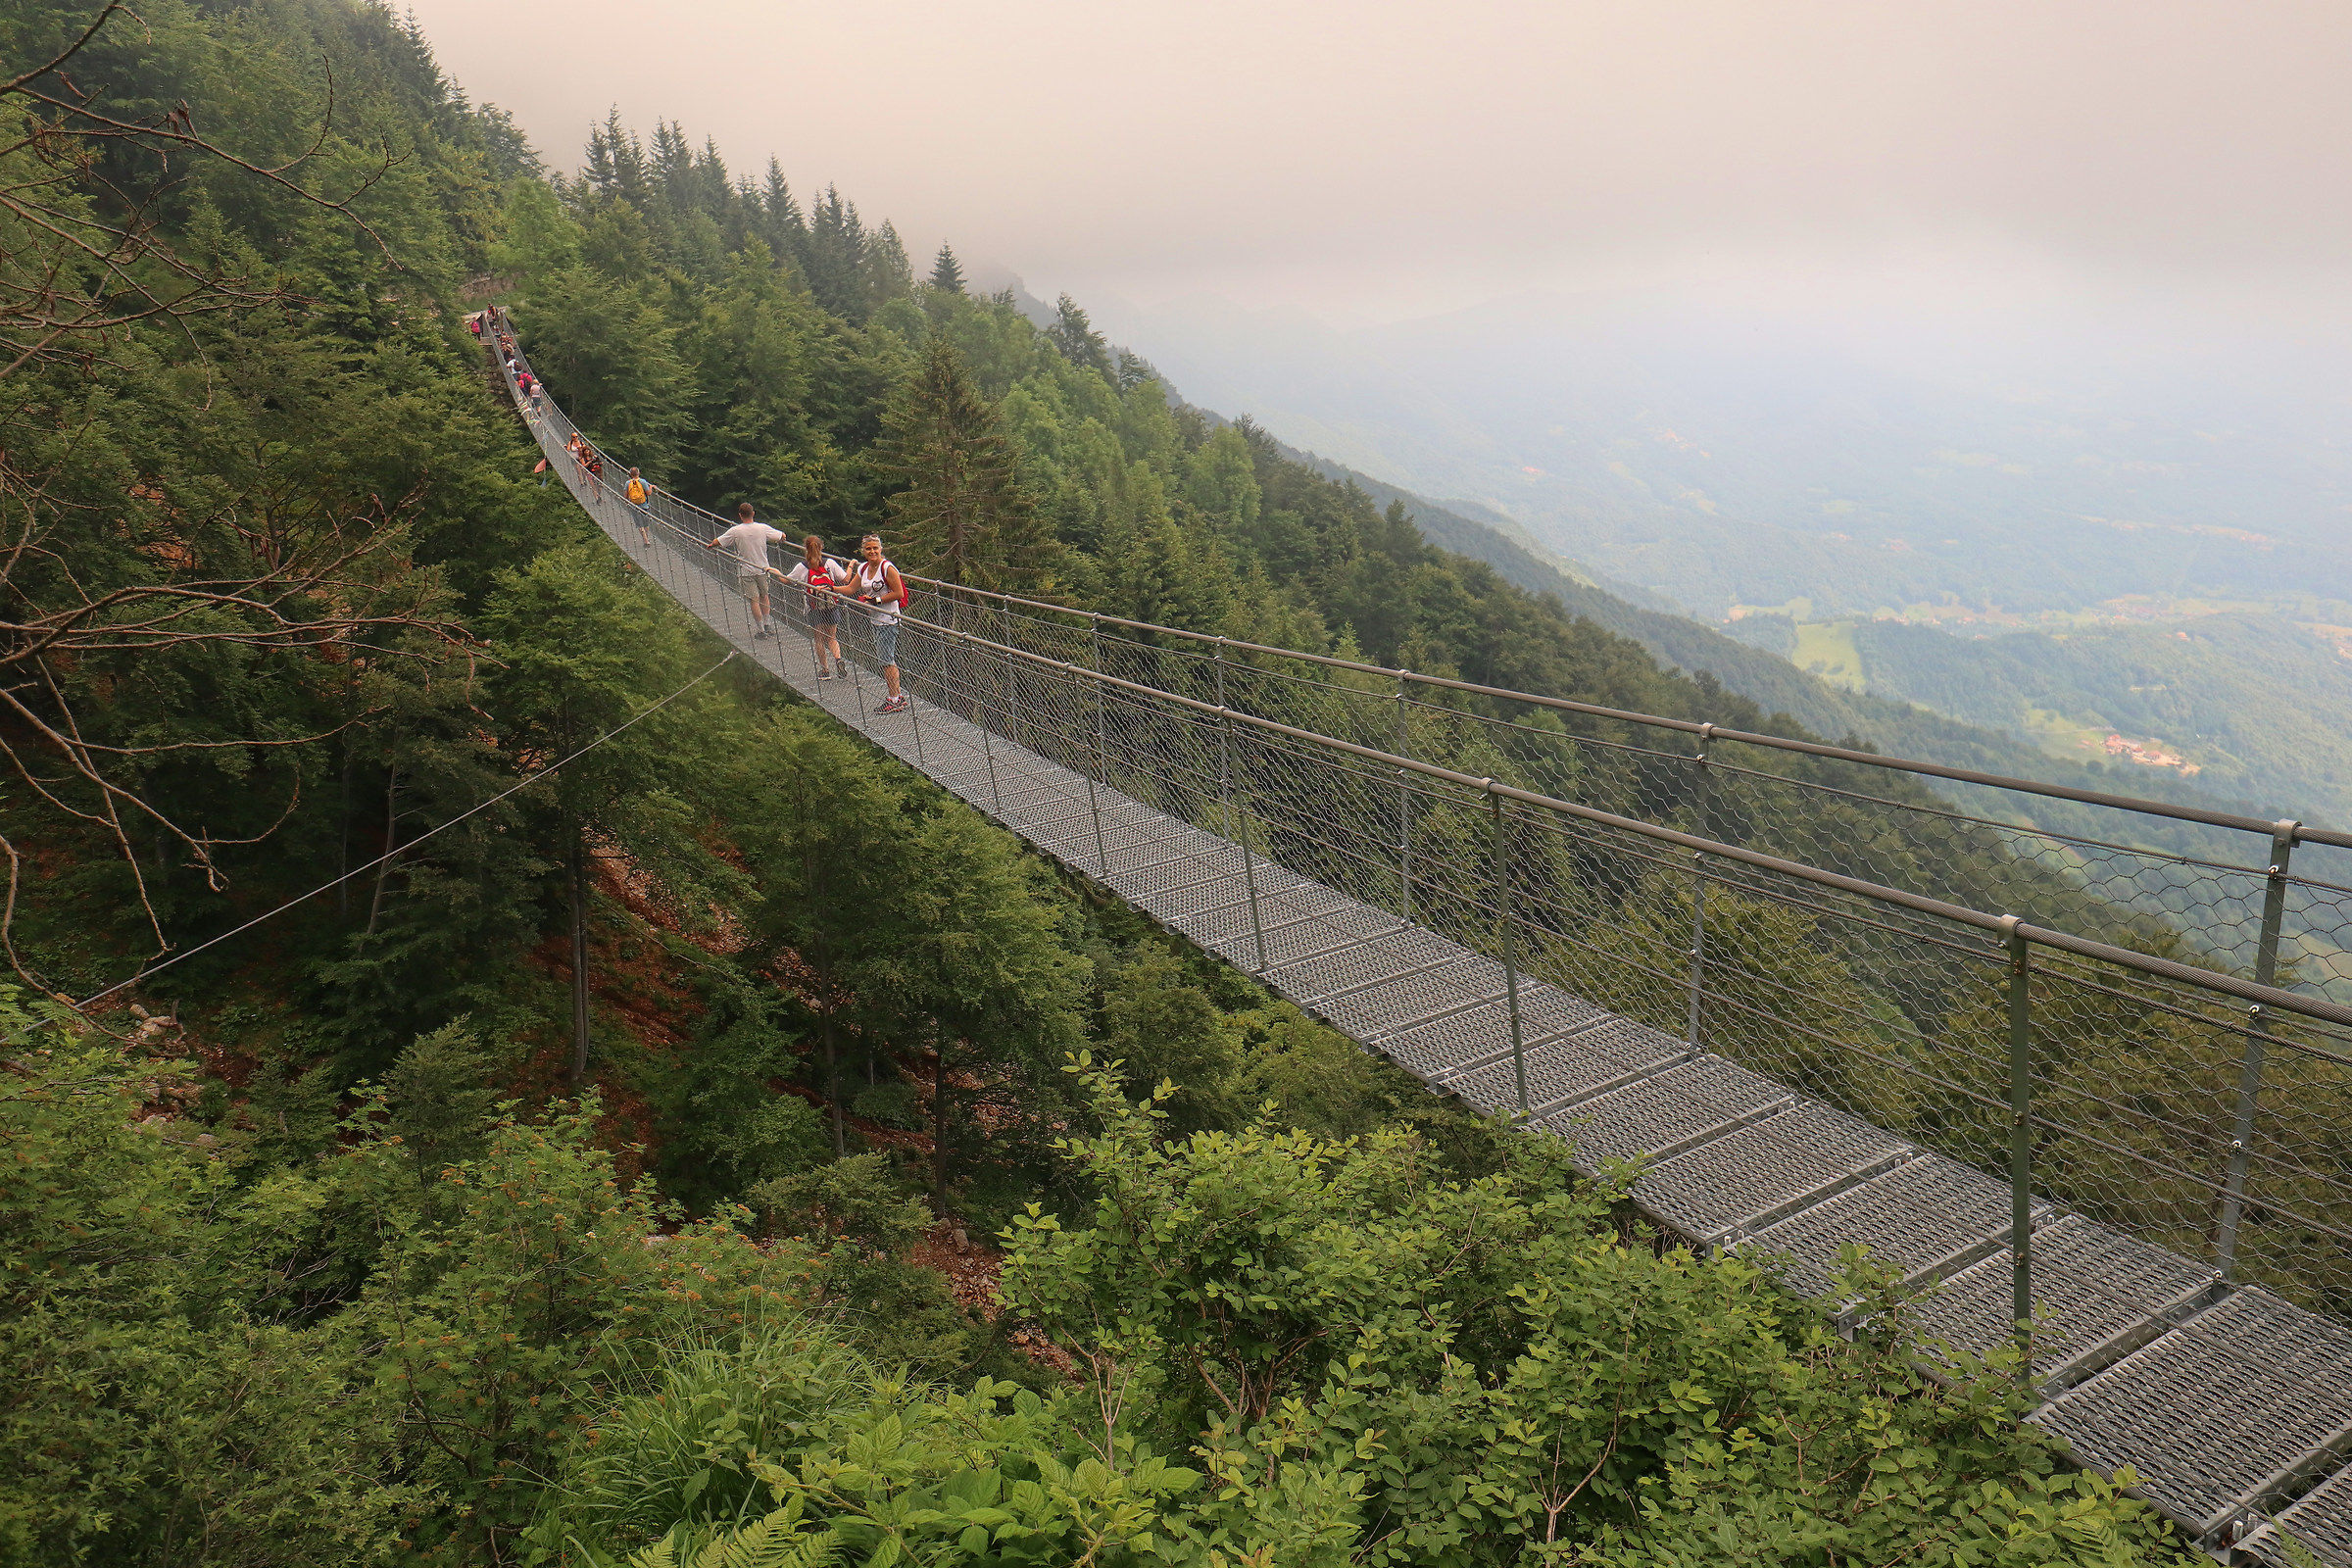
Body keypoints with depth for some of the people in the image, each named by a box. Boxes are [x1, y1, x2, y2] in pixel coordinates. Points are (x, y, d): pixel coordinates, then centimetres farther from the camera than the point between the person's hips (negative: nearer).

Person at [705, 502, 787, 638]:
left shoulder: (735, 531, -13)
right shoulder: (763, 528, -8)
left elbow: (717, 542, -5)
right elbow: (781, 536, 4)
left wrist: (709, 546, 17)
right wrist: (782, 535, 29)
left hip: (746, 571, -2)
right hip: (762, 569, 2)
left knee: (754, 600, 2)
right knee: (764, 597, 18)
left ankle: (760, 630, 5)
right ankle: (766, 625, 24)